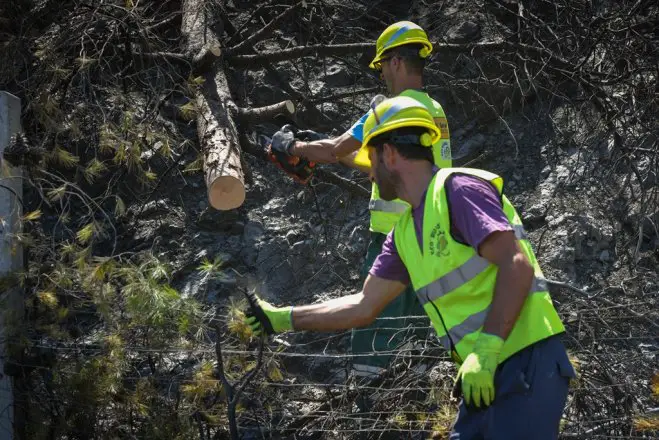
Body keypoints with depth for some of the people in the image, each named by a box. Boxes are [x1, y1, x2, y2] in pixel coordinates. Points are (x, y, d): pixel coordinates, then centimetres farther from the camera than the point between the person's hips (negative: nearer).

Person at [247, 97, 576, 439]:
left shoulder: (458, 189, -9)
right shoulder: (404, 233, 17)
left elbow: (517, 266, -19)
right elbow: (363, 307, 25)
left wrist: (485, 351, -25)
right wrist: (283, 318, 27)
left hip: (527, 363, -9)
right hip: (485, 375, 9)